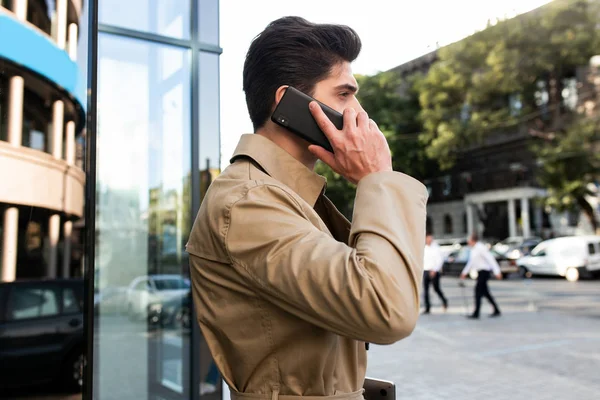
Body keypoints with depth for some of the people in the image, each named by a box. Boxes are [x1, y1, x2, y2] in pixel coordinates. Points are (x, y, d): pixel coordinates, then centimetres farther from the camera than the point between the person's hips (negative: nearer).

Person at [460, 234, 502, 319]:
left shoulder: (481, 248, -15)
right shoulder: (473, 249, 14)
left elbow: (490, 259, -19)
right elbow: (471, 262, 26)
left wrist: (497, 271, -24)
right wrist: (465, 272, 29)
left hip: (484, 271, -10)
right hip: (480, 272, 10)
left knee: (478, 291, -10)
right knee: (485, 292, 12)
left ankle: (476, 314, -9)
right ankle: (496, 311, 20)